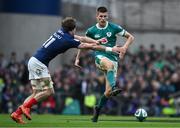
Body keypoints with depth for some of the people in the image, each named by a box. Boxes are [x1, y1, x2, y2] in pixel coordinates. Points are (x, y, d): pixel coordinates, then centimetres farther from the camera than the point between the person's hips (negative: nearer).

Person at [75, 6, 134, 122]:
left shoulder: (114, 28, 2)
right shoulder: (91, 31, 6)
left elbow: (131, 37, 7)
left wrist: (125, 47, -12)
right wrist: (77, 58, 15)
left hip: (113, 58, 1)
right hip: (100, 57, -1)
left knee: (108, 91, -6)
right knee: (110, 64, -41)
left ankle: (98, 109, 21)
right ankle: (113, 87, -59)